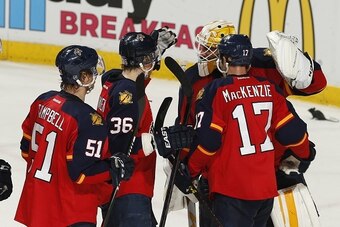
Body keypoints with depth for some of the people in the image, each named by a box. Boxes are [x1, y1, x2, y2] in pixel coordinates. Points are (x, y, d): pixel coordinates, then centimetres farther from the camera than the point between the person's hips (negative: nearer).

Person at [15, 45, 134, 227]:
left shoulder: (43, 102, 0)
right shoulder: (88, 120, -23)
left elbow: (27, 147, 11)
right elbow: (81, 172, -23)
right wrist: (114, 168, -9)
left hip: (35, 199, 9)